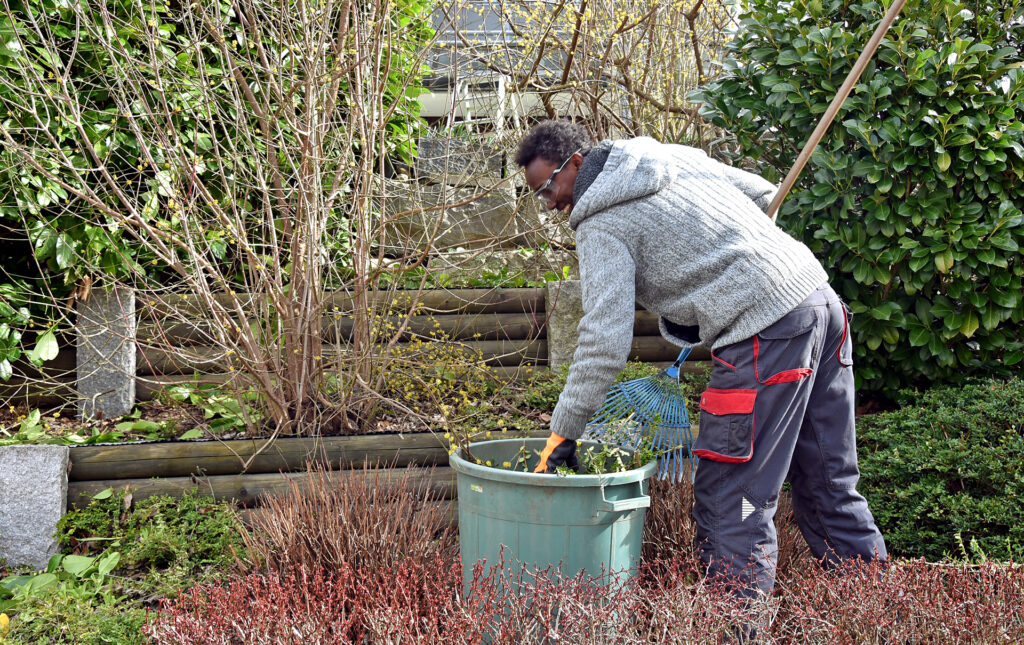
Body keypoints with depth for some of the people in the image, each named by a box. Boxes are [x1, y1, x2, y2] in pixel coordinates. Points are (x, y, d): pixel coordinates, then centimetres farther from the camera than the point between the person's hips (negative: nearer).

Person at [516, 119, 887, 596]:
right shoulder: (674, 157, 18)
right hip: (820, 299, 9)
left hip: (766, 333, -9)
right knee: (829, 484, 16)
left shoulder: (601, 226, -5)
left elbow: (606, 341, -12)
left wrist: (562, 430, -6)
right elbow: (761, 192, 26)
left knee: (728, 502, -4)